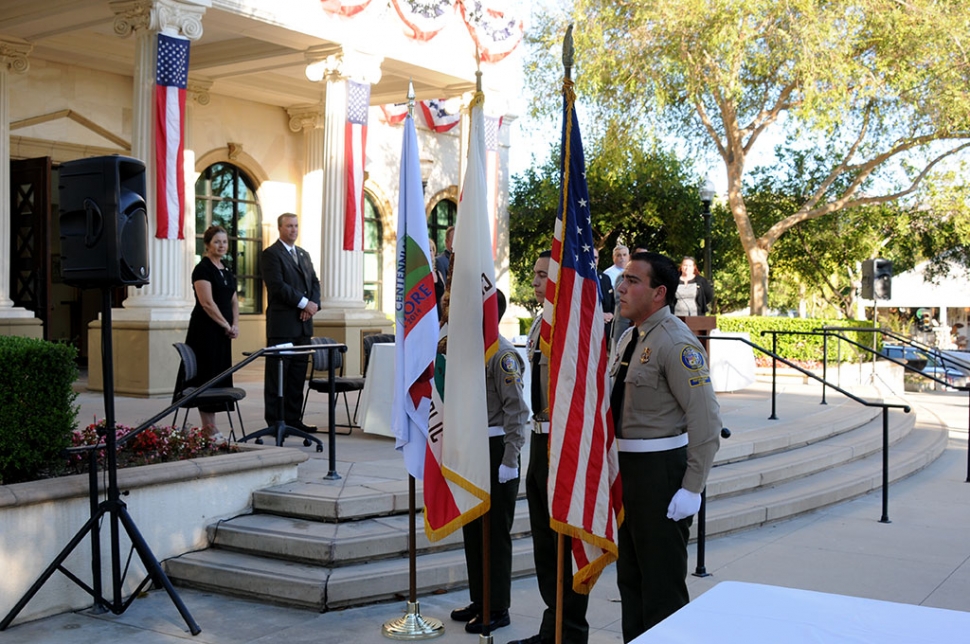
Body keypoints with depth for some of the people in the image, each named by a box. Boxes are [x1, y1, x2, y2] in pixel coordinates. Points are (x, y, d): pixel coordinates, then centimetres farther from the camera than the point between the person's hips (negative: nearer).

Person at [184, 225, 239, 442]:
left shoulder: (226, 271, 15)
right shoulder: (203, 269, -10)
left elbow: (233, 300, 16)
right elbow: (207, 303, -17)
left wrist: (235, 324, 1)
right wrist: (226, 325, -13)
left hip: (222, 332, 8)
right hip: (205, 330, -8)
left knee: (220, 375, 8)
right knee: (207, 375, -5)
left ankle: (211, 425, 14)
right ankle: (207, 427, 0)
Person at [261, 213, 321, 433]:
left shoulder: (304, 254, 19)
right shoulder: (271, 254, -4)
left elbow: (314, 282, 16)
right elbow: (277, 286, -14)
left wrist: (314, 304, -3)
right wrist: (304, 303, -15)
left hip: (303, 324, 7)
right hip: (282, 324, -7)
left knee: (298, 375, 8)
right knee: (277, 375, -3)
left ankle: (293, 419, 14)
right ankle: (274, 422, 1)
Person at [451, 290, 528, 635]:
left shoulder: (502, 354, -16)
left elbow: (517, 411, -19)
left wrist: (509, 461, -20)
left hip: (494, 450, -9)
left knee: (495, 531, 1)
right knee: (472, 528, 16)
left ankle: (497, 609, 13)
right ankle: (479, 600, 28)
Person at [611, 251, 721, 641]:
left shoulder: (676, 343, -17)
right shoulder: (630, 338, 11)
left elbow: (706, 419, -21)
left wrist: (692, 488, -22)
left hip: (661, 470, -9)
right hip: (627, 466, 9)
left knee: (662, 580, 2)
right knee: (629, 574, 19)